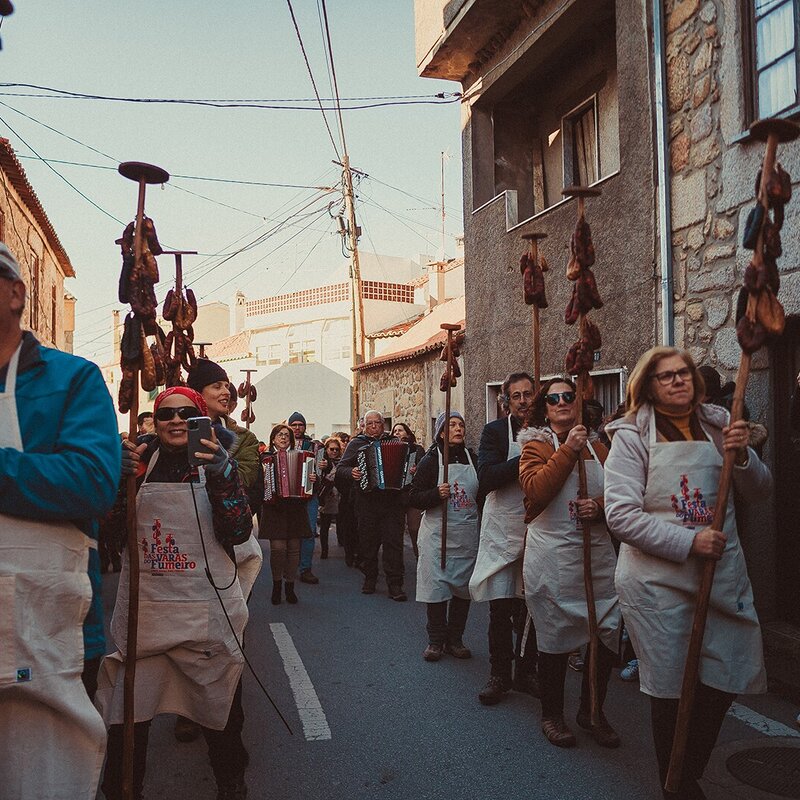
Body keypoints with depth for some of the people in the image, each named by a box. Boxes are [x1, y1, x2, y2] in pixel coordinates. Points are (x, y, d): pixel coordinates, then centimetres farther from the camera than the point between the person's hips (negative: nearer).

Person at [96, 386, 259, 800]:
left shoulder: (218, 463, 2)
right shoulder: (140, 461, 7)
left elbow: (237, 534, -9)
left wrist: (222, 475, -23)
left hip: (207, 614, -1)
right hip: (144, 611, 2)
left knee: (219, 711, 9)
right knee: (127, 718, 0)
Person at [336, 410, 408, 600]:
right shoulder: (357, 443, 8)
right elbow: (341, 468, 6)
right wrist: (351, 472, -15)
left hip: (392, 500, 0)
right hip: (366, 500, 0)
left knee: (394, 541, -4)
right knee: (368, 542, 6)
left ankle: (395, 585, -1)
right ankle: (369, 579, 21)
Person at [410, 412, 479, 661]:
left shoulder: (473, 459, 7)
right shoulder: (430, 460, -3)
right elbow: (414, 498, -6)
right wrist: (436, 494, -24)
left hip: (468, 536, 4)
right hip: (438, 535, -3)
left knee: (463, 587, 9)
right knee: (436, 586, -1)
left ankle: (455, 639, 23)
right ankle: (436, 641, 14)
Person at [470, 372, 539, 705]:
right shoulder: (494, 431, -3)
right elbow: (486, 478, -18)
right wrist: (527, 459, -22)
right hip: (502, 531, -2)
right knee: (501, 607, 2)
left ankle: (526, 672, 26)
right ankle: (500, 675, 18)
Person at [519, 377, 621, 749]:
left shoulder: (597, 447, 12)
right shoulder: (537, 445, -1)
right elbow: (535, 491, -17)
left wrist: (601, 506, -10)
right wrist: (568, 450, -19)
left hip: (598, 553, 4)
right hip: (553, 557, -4)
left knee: (608, 633, 5)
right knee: (555, 635, 5)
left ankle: (592, 711, 27)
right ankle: (552, 714, 25)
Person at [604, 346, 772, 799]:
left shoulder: (718, 424, 5)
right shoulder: (633, 436, -7)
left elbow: (759, 492, 9)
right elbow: (622, 515, -14)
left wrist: (742, 456, -10)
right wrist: (688, 543, -20)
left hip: (723, 574, 4)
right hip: (659, 581, -4)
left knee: (725, 681, 12)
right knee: (671, 691, 9)